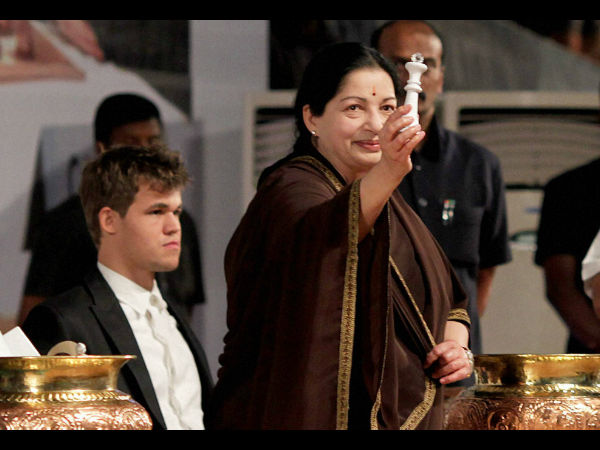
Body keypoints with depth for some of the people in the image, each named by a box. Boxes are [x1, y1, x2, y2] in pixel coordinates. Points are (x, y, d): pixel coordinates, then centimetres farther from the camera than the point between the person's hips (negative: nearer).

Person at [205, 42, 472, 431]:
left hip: (401, 415, 8)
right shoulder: (292, 188, -14)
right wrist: (387, 173, -55)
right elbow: (322, 234, -38)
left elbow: (448, 297, 18)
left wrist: (456, 344, -4)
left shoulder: (386, 200, 12)